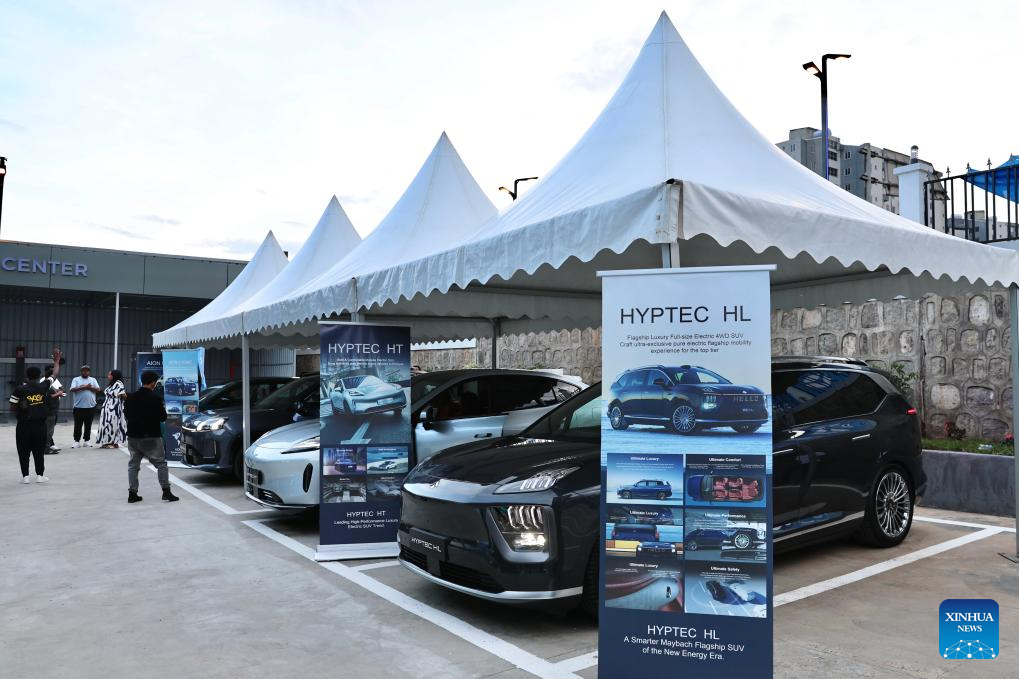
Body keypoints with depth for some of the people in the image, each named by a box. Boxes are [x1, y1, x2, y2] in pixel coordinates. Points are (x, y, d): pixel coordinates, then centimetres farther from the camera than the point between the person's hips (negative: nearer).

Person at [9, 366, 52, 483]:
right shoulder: (43, 387, -4)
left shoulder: (20, 389, -7)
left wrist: (19, 414, 12)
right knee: (39, 450, 10)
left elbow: (13, 406, -7)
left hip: (23, 424, -1)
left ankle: (25, 476, 8)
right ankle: (40, 475, 13)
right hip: (40, 424, 1)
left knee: (24, 451, 8)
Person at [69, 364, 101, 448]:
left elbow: (98, 389, 0)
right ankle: (77, 441, 7)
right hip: (79, 406, -1)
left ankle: (86, 441, 13)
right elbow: (73, 389, -9)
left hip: (90, 406, 2)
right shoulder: (76, 379, 6)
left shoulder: (93, 380, 11)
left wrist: (89, 387, -13)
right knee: (78, 425, 1)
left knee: (88, 425, 6)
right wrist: (83, 387, -15)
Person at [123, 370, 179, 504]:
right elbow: (163, 417, -9)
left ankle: (132, 493, 10)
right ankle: (166, 492, -1)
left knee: (133, 464, 14)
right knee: (161, 463, 3)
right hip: (151, 437, -5)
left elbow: (126, 415, 12)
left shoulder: (130, 398, 3)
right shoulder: (155, 398, -15)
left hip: (133, 436, 5)